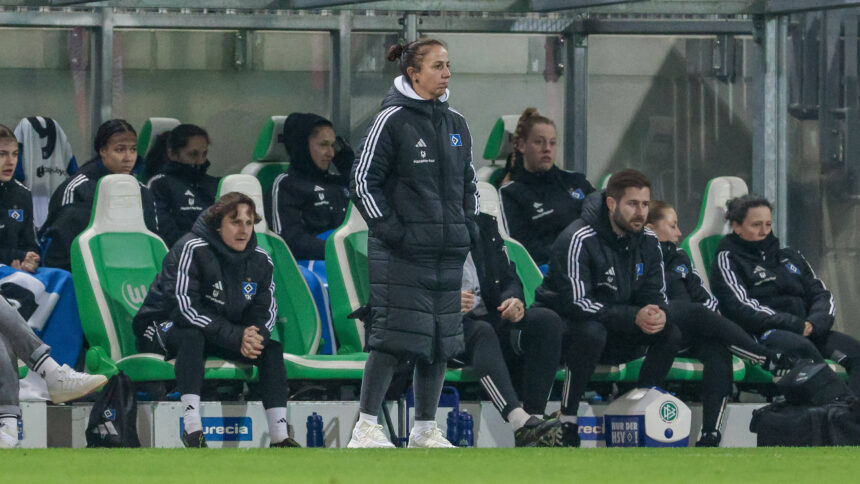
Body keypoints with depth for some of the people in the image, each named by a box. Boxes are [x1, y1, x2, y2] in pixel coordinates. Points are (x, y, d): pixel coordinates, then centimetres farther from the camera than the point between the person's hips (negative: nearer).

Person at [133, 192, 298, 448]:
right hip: (165, 329, -6)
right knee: (193, 337, -38)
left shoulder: (260, 261, -1)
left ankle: (280, 437, -17)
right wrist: (236, 337, -34)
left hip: (225, 337, 6)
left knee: (272, 349, -12)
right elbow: (186, 307, -28)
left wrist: (255, 336, -25)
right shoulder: (192, 250, -21)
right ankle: (193, 430, -46)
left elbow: (265, 311, 1)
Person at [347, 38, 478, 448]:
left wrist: (469, 227, 12)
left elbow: (468, 182, 25)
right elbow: (362, 181, -7)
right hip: (400, 255, -7)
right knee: (394, 337, -10)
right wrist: (389, 230, -12)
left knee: (441, 339, 7)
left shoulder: (456, 124, 13)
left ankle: (425, 430, 15)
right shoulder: (392, 120, -7)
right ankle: (365, 428, -3)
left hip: (447, 255, 7)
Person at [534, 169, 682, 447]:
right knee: (592, 332, -39)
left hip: (615, 335, 7)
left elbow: (655, 295, 1)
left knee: (670, 333, -13)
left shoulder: (648, 242, 0)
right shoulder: (579, 240, -22)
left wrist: (658, 314, -27)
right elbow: (576, 303, -29)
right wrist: (634, 317, -35)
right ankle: (566, 422, -28)